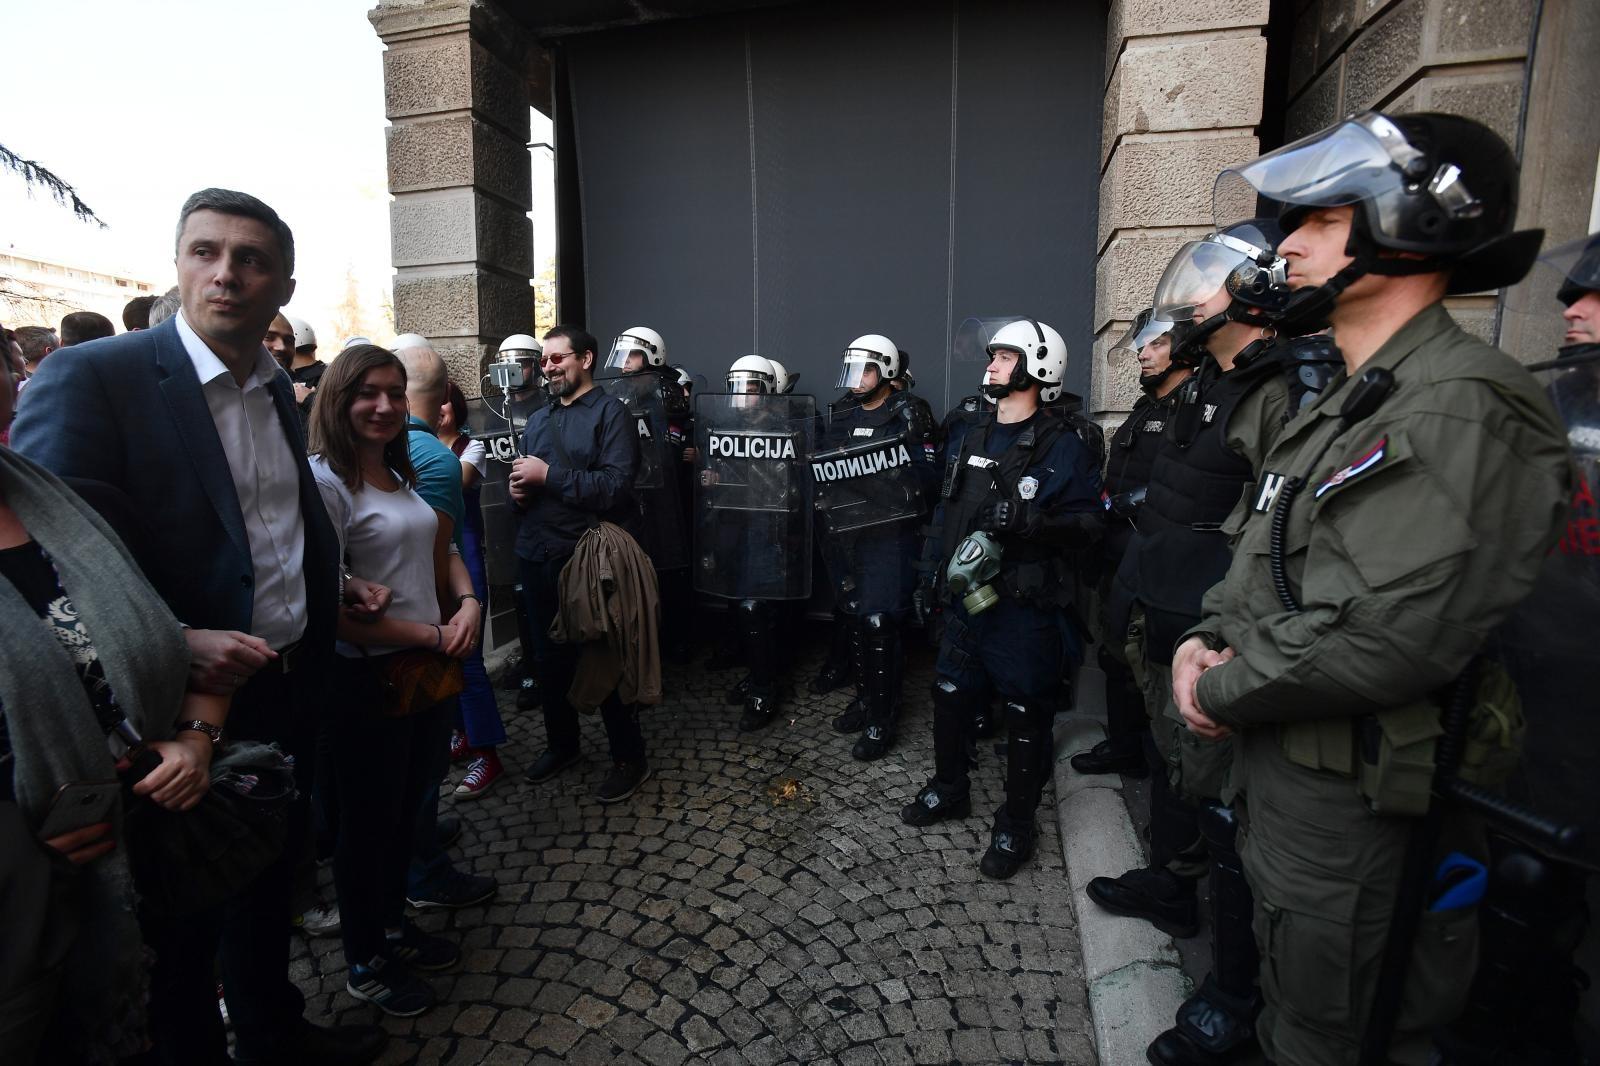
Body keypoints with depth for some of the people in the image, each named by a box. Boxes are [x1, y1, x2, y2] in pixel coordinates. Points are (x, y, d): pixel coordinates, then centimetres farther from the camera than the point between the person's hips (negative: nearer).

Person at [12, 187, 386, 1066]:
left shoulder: (278, 388, 6)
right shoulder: (88, 377, -15)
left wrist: (336, 584, 6)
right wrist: (174, 644, -29)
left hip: (291, 693, 7)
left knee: (270, 881, 25)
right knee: (181, 925, 15)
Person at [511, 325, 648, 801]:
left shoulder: (609, 413, -6)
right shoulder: (537, 419, 17)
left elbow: (615, 487, -19)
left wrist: (548, 475, -17)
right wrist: (519, 490, 0)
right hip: (537, 558, 7)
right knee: (549, 658, 17)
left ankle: (629, 757, 18)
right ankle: (561, 743, 36)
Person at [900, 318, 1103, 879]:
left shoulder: (1061, 448, -10)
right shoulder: (966, 438, 11)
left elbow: (1087, 523, -14)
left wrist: (1026, 521, -29)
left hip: (1024, 606, -6)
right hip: (964, 597, 7)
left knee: (1026, 717, 7)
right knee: (951, 696, 18)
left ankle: (1015, 825, 25)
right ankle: (949, 789, 40)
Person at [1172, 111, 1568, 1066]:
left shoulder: (1462, 406, -21)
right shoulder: (1348, 403, 11)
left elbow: (1388, 640, -30)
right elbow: (1265, 555, 15)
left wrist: (1225, 694, -17)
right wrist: (1212, 639, -3)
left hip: (1349, 791, -9)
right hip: (1281, 755, 9)